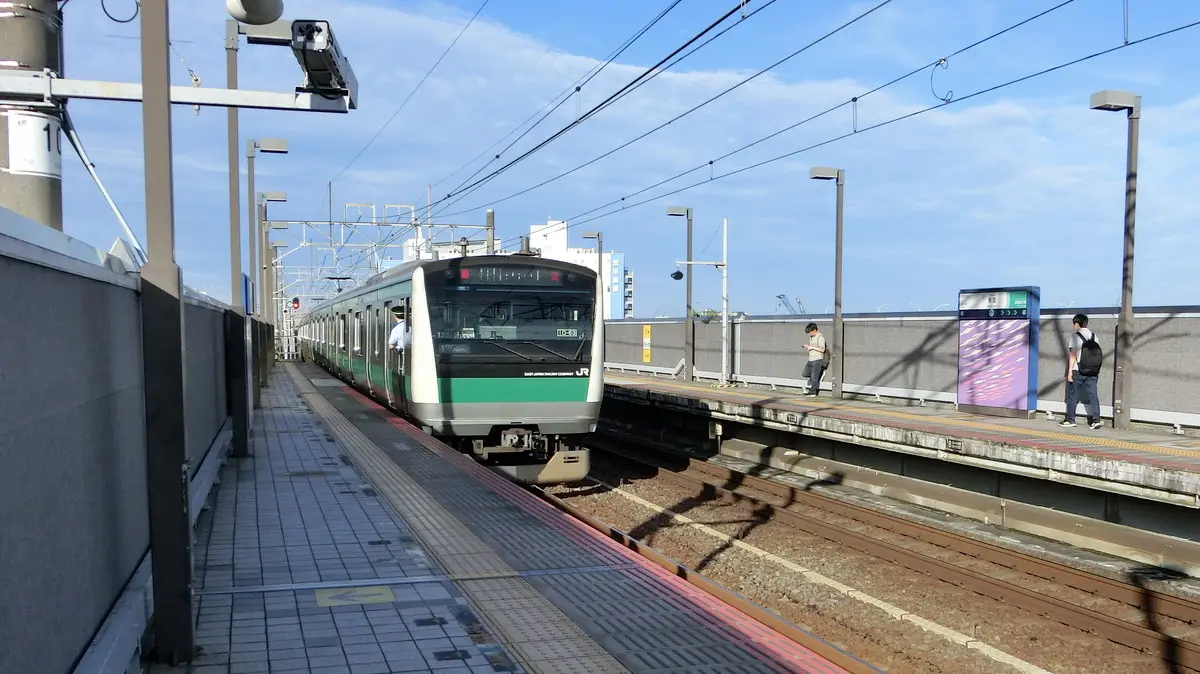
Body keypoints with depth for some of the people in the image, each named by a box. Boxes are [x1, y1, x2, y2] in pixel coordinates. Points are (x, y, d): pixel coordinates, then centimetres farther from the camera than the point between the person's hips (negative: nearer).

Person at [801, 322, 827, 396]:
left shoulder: (820, 337, -13)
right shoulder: (811, 337, 13)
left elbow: (822, 349, -18)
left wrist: (812, 347, -16)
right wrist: (807, 346, 6)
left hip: (817, 360, -9)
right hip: (811, 359, 9)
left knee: (814, 377, -6)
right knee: (805, 373, 11)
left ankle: (813, 392, 0)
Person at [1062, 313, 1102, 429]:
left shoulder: (1076, 336, -6)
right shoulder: (1093, 335, 11)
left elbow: (1073, 354, -11)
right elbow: (1098, 353, 9)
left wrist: (1070, 371, -10)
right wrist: (1096, 369, 15)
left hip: (1078, 371, -5)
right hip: (1092, 371, 5)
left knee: (1072, 396, 4)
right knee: (1093, 395, 3)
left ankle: (1070, 420, 9)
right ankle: (1095, 419, -5)